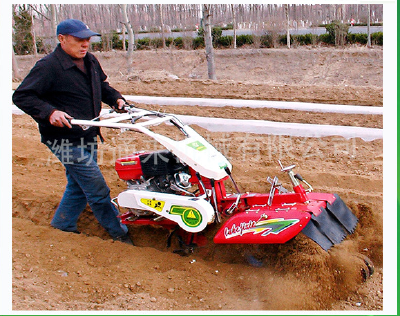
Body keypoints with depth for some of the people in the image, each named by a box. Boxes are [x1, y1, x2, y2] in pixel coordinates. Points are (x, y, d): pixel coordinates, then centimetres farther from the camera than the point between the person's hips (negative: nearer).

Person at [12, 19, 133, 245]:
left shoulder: (90, 61, 9)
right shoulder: (48, 66, -16)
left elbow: (102, 85, 25)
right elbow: (21, 96, -15)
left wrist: (116, 99, 6)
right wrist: (49, 112, -28)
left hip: (88, 138, 9)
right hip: (66, 140, -9)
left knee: (78, 186, 20)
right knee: (97, 190, -4)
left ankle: (62, 226, 39)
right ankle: (119, 233, 12)